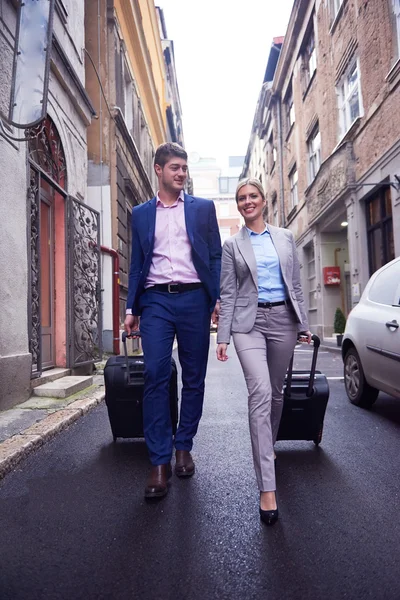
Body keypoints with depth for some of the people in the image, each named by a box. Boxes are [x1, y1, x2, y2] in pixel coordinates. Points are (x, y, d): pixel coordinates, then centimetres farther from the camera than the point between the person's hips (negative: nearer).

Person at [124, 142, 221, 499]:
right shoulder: (141, 214, 15)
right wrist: (132, 308, 8)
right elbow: (137, 264, 14)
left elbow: (215, 256, 8)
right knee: (155, 376, -8)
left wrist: (217, 298, -3)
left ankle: (184, 448, 22)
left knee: (194, 377, 5)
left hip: (193, 298, 0)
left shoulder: (203, 208, 11)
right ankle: (160, 462, 0)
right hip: (156, 299, 0)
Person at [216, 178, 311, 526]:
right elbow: (228, 294, 3)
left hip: (283, 319, 3)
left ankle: (268, 446, 40)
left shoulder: (285, 237, 12)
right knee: (260, 392, -17)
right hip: (249, 322, -2)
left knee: (276, 392, 12)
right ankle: (267, 488, -15)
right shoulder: (232, 245, 7)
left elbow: (296, 284, 12)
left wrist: (304, 324, 9)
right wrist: (223, 336, -3)